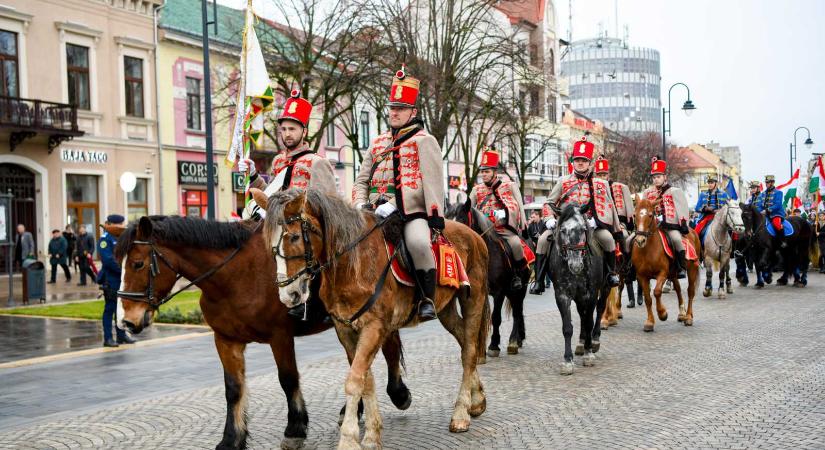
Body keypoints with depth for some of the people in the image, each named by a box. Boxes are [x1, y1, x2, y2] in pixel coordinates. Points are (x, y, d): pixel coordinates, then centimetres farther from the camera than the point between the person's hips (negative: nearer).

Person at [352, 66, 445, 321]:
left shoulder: (424, 141, 5)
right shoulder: (378, 144, 21)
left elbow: (433, 182, -5)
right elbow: (361, 180, 20)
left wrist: (435, 219, -15)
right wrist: (360, 204, 0)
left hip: (414, 214, -6)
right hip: (380, 216, 6)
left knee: (419, 244, -35)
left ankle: (427, 299, -17)